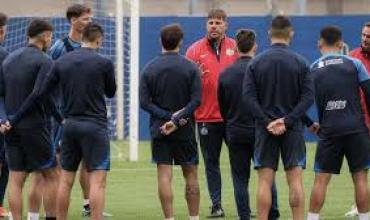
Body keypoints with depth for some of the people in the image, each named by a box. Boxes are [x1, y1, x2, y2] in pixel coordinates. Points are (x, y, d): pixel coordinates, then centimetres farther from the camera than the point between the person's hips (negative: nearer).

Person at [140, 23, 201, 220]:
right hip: (185, 130, 0)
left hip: (159, 130, 0)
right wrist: (176, 120, -14)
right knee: (191, 176, 9)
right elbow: (196, 100, -12)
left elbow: (144, 102, -6)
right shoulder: (191, 68, -4)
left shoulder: (149, 68, 0)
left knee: (164, 176, -1)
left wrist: (168, 116, -10)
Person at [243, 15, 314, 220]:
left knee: (265, 180, 2)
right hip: (293, 129, 0)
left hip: (265, 128, 0)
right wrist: (287, 120, -11)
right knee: (295, 179, 1)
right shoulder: (300, 63, -2)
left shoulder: (256, 62, -1)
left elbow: (249, 96, -8)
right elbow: (308, 97, -8)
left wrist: (267, 122, -9)